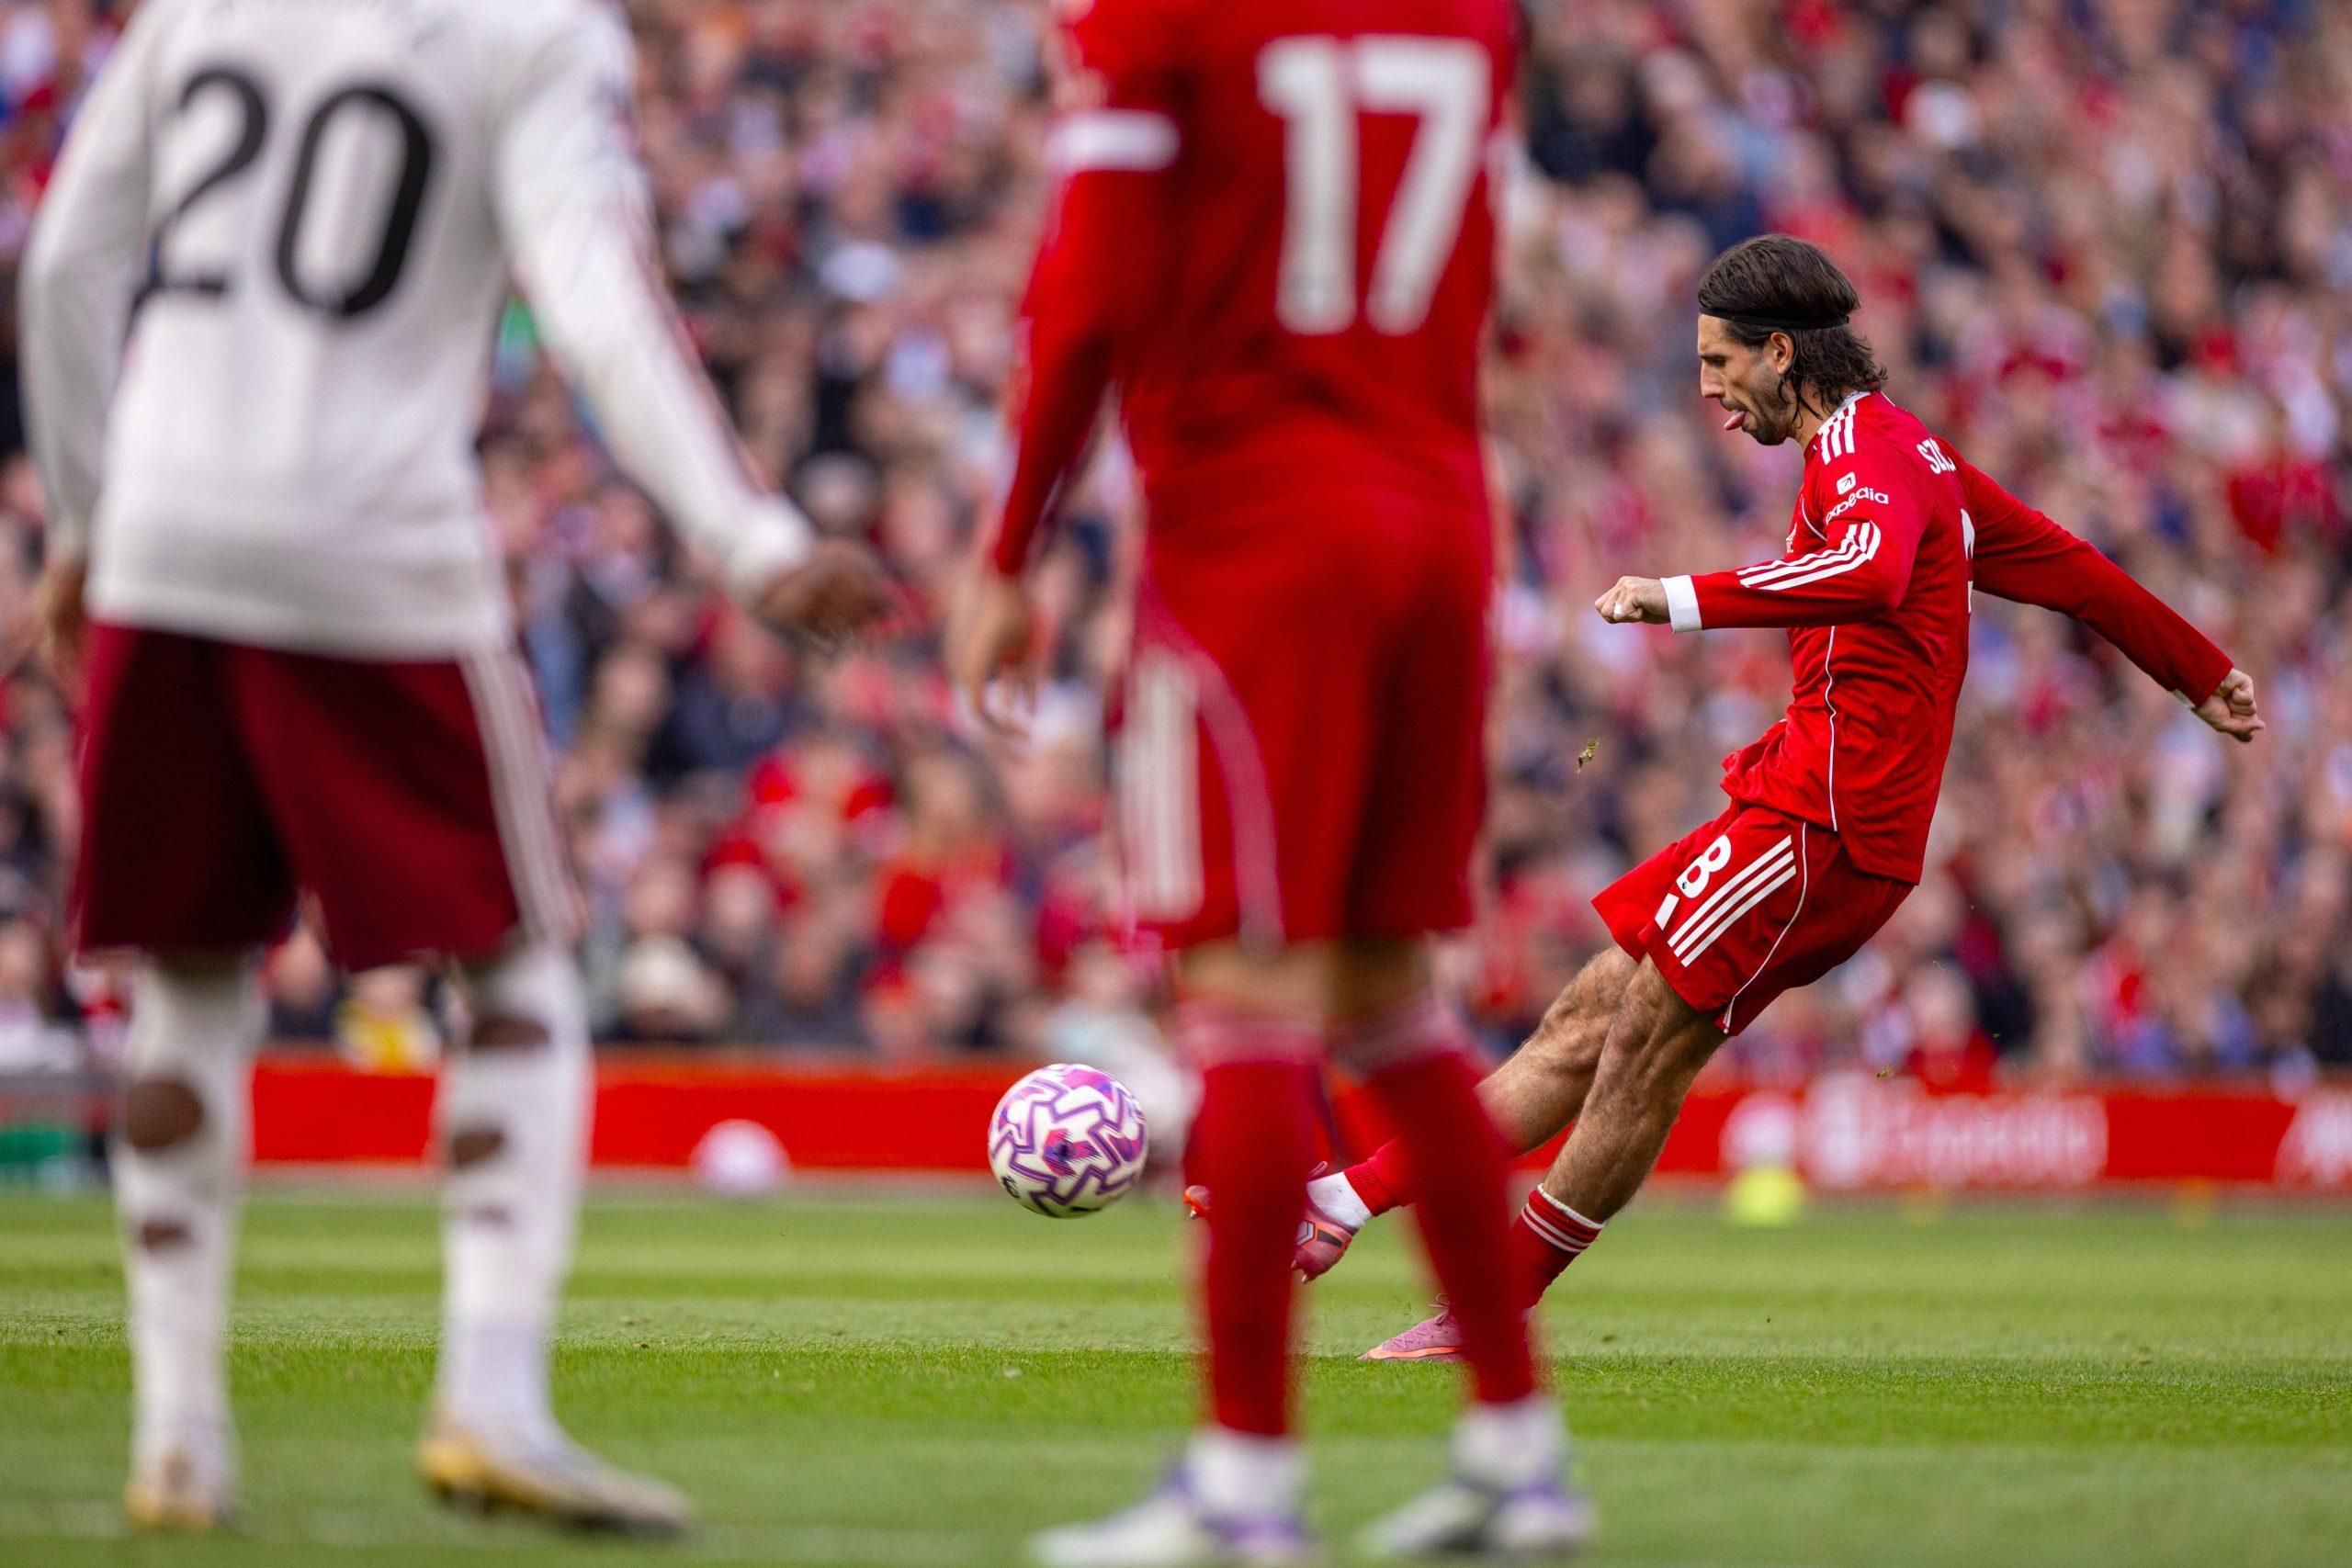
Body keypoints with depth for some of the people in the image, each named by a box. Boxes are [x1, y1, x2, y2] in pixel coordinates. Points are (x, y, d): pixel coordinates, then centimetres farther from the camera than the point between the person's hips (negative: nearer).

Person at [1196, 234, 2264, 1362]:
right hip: (1806, 811, 10)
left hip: (1824, 822, -10)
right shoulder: (1913, 454, 21)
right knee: (1590, 1021, 5)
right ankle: (1345, 1203, 3)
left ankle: (1494, 1312, -6)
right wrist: (2200, 671, 40)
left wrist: (1685, 599, -34)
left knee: (1648, 1038, -10)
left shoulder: (1865, 451, -11)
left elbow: (1872, 570, -34)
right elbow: (2064, 565, 30)